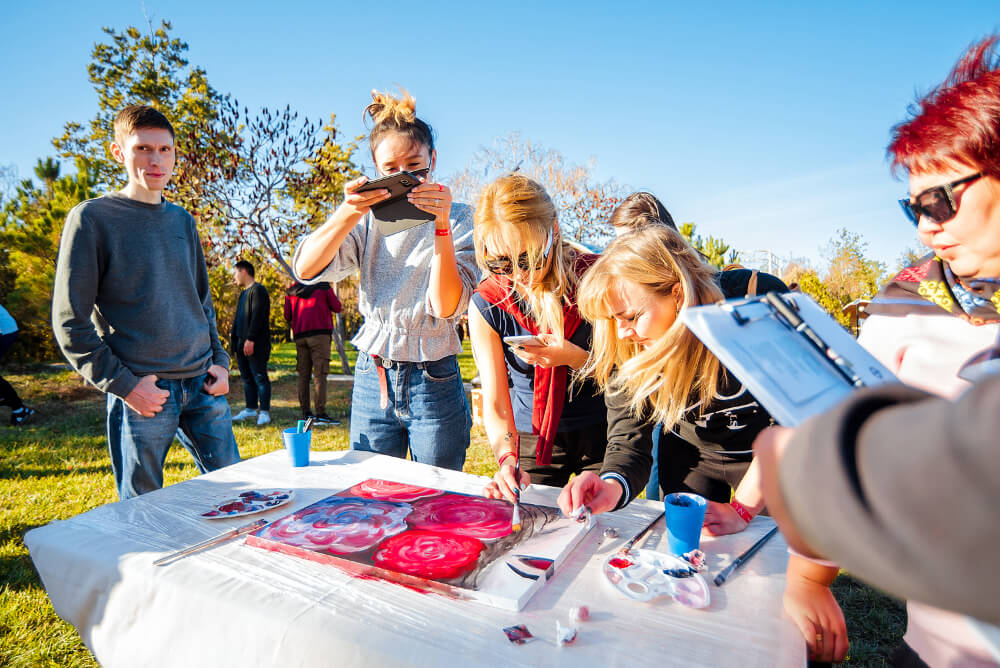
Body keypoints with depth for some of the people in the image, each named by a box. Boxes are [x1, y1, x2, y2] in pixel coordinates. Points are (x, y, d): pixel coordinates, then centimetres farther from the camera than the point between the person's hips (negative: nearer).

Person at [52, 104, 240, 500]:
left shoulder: (183, 221, 12)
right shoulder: (92, 219, -4)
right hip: (143, 393, -5)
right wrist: (122, 384, -12)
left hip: (203, 385, 5)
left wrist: (219, 360, 8)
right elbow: (70, 322, -5)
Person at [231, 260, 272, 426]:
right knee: (247, 377, 12)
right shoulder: (244, 293, 23)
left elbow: (257, 316, -18)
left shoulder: (258, 290, -8)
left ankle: (265, 412, -3)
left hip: (255, 344, -10)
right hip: (242, 343, 10)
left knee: (259, 376, -6)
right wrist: (234, 337, 18)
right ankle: (250, 409, 20)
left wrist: (250, 339, -23)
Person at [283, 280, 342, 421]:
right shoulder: (324, 287, 2)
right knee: (320, 374, -9)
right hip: (320, 334, -4)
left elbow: (287, 316, 13)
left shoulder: (291, 290, 13)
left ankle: (305, 411, 8)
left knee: (303, 375, 9)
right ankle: (320, 412, -16)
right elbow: (337, 308, 5)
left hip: (300, 336, 4)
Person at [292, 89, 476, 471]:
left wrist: (441, 226, -24)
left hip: (433, 383, -2)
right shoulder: (368, 221, 5)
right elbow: (305, 269, -10)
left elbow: (447, 307, -15)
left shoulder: (459, 220, -4)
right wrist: (348, 213, -25)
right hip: (372, 378, 3)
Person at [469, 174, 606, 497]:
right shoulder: (486, 304, -13)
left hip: (602, 434, 0)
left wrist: (573, 357, -28)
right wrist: (507, 460, -31)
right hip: (533, 438, 1)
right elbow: (495, 403, -13)